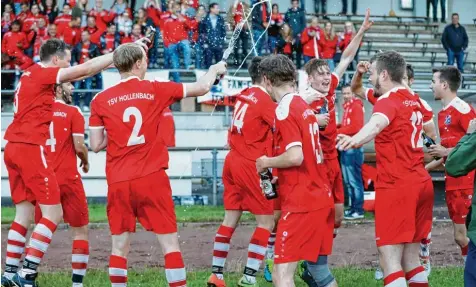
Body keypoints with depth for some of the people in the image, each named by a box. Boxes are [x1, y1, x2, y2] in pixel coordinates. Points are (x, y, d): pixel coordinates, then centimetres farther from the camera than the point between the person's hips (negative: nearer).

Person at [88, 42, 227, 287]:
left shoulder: (101, 100, 2)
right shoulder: (155, 90, 0)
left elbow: (96, 145, 3)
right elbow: (202, 88, 9)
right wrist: (215, 70, 28)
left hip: (118, 182, 2)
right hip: (151, 179, -2)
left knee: (119, 247, 7)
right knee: (170, 244, 3)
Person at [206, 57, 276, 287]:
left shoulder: (244, 96, 11)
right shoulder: (264, 100, -11)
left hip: (233, 161, 8)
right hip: (250, 165, -8)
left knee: (230, 219, 11)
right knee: (266, 222, -1)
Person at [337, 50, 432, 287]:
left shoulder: (388, 102, -11)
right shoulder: (414, 101, 15)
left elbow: (377, 123, -35)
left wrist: (355, 139, -55)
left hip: (395, 186, -9)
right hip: (422, 183, 9)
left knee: (390, 260, -11)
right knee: (410, 259, 14)